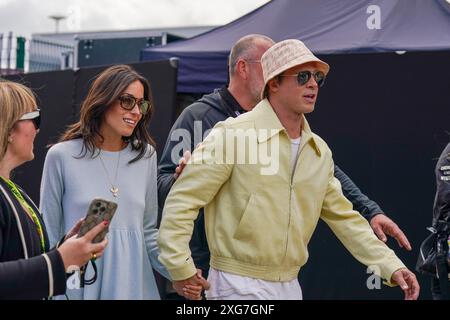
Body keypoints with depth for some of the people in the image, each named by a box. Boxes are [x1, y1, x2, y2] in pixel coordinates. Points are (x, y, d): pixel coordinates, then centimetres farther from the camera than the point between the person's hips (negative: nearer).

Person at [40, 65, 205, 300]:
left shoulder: (146, 156, 5)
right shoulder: (62, 156, -5)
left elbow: (148, 231, 9)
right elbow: (49, 236, -1)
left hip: (135, 283, 3)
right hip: (81, 286, -3)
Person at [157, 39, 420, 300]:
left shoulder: (320, 151, 8)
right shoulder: (234, 134, -12)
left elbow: (343, 217, 14)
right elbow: (183, 200, -12)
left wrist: (391, 267, 8)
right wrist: (181, 268, -18)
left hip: (290, 286, 7)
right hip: (239, 286, -6)